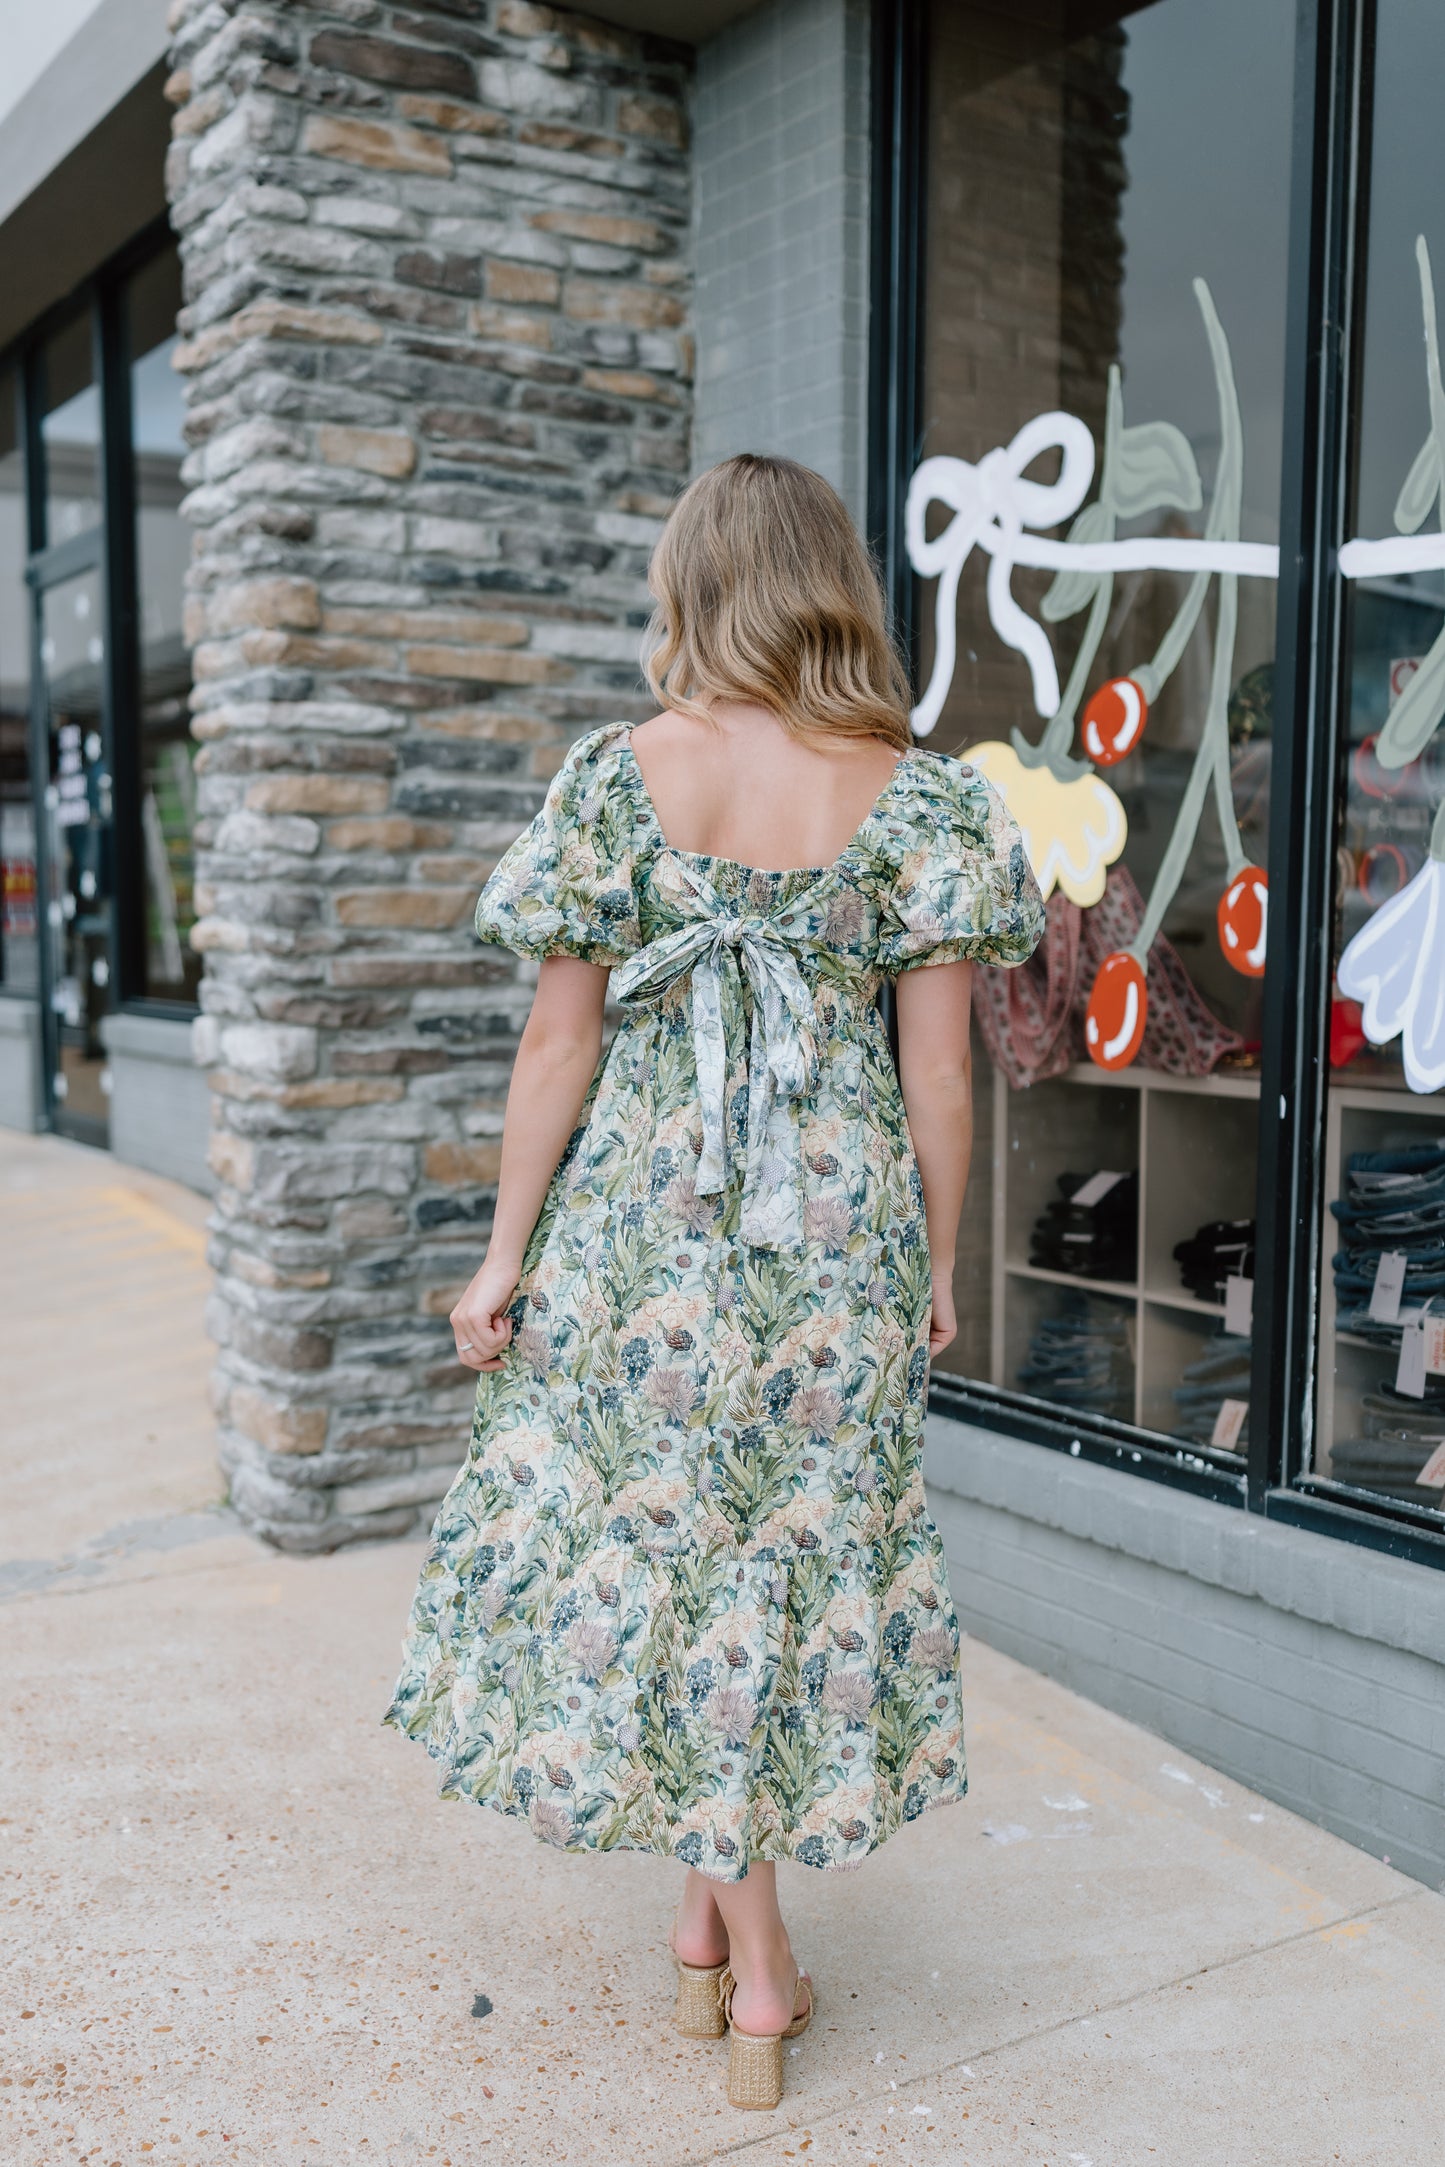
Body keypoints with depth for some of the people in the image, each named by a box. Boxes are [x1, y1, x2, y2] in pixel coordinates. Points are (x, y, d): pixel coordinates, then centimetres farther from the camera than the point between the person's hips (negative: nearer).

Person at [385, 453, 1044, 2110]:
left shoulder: (618, 774, -4)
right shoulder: (919, 795, -3)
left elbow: (561, 1040, -4)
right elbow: (936, 1068, -3)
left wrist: (507, 1248, 4)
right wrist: (937, 1268, 8)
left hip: (641, 1213, -1)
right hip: (841, 1227, 1)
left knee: (652, 1541, 14)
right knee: (789, 1546, 14)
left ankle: (722, 1927, 26)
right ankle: (745, 1956, 27)